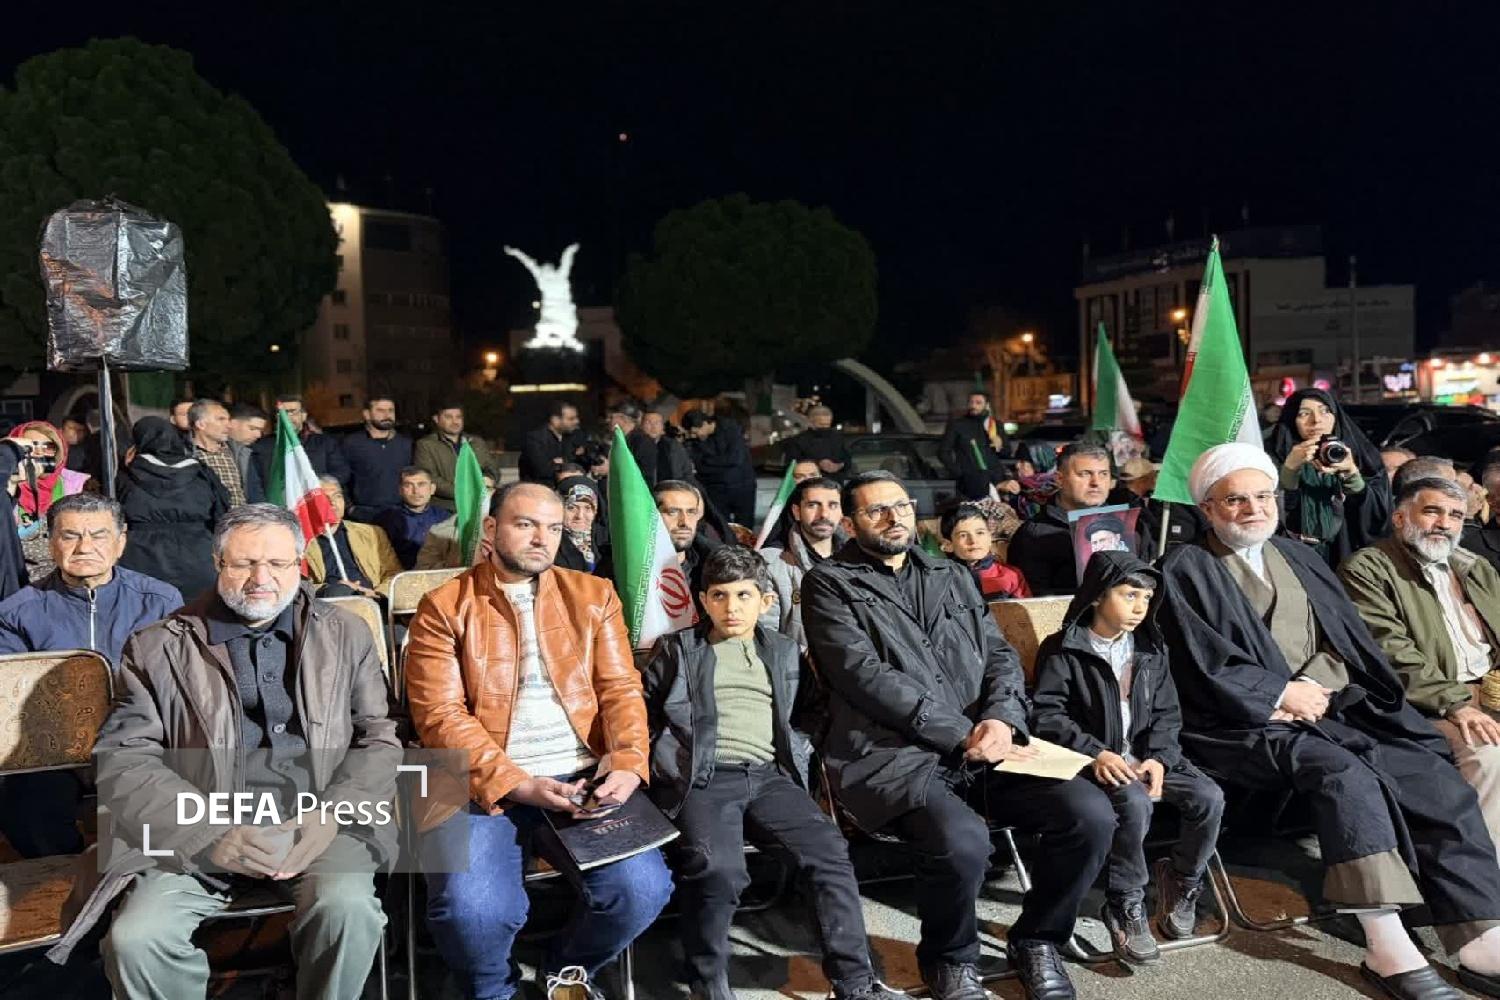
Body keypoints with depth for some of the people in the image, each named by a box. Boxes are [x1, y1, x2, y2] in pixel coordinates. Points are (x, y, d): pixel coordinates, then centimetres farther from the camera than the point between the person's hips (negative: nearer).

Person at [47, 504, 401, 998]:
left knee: (350, 910, -28)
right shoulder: (159, 649, 8)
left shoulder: (347, 636, 11)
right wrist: (209, 836, -13)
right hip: (196, 832, 0)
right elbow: (121, 759, 0)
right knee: (136, 938, -25)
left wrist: (330, 816, -11)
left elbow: (380, 738, 7)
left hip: (316, 823, 0)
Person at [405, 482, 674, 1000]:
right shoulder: (443, 607, 4)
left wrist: (629, 761, -13)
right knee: (470, 910, -28)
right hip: (485, 785, -2)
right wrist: (518, 785, -16)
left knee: (642, 890, -21)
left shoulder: (594, 596, 13)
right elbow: (440, 716, -5)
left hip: (584, 778, 2)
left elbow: (621, 689, 8)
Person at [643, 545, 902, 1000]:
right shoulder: (677, 649, 15)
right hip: (702, 778, -3)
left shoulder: (783, 651, 21)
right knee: (718, 869, -31)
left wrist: (796, 753, 9)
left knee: (829, 850, -21)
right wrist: (665, 764, 3)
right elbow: (644, 715, 16)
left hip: (768, 775, 3)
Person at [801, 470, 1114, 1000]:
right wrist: (961, 736, -15)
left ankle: (1036, 938, 13)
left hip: (983, 748, 5)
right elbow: (865, 675, -10)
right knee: (962, 842, -32)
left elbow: (1000, 654, 13)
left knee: (1091, 813, -14)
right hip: (893, 756, -5)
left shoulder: (952, 576, 21)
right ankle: (949, 957, 3)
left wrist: (1000, 719, -10)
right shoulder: (830, 583, 2)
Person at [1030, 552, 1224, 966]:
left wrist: (1158, 758, -9)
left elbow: (1167, 713, 10)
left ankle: (1183, 885, 9)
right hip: (1094, 761, -5)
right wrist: (1095, 752, -23)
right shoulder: (1061, 650, -5)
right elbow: (1046, 713, -11)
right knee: (1135, 803, -33)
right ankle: (1125, 905, -13)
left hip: (1146, 756, 6)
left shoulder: (1152, 649, 12)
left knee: (1208, 798, -17)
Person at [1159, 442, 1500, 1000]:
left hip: (1341, 709, 6)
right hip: (1254, 723, -6)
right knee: (1346, 776, -32)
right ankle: (1387, 948, -28)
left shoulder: (1300, 557, 22)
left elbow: (1354, 641, 16)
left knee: (1440, 781, -16)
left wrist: (1315, 696, -3)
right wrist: (1281, 693, -11)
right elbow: (1204, 667, -6)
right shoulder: (1187, 571, 3)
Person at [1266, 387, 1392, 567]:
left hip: (1349, 557, 2)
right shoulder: (1277, 457, 2)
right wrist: (1290, 467, -18)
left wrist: (1352, 473, -13)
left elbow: (1378, 514, -1)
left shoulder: (1359, 456, 9)